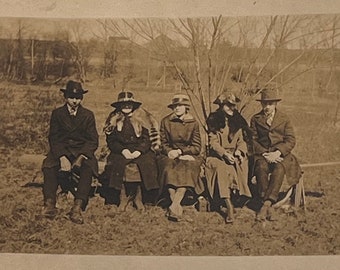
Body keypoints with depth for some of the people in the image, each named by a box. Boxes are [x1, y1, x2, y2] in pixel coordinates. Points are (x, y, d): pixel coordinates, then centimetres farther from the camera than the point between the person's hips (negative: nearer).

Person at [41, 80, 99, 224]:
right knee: (48, 166, -31)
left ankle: (77, 208, -42)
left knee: (88, 168, -33)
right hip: (61, 150, 1)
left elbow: (93, 141, 1)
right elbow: (53, 138, -2)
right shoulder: (57, 113, 6)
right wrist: (62, 157, -20)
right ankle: (49, 205, -37)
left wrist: (81, 157, -19)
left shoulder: (88, 115, 7)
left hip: (82, 151, 0)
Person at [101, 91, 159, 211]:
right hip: (120, 152, 0)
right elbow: (111, 141, 4)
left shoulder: (140, 120, 13)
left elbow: (146, 140, 5)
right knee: (118, 163, -31)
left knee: (146, 163, -28)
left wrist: (138, 151, -14)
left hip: (139, 151, 0)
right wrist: (123, 150, -13)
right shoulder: (113, 121, 13)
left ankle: (137, 197, -13)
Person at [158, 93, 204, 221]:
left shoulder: (193, 123, 4)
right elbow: (163, 144, 11)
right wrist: (170, 152, -10)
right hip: (170, 155, 1)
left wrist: (180, 151, -11)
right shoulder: (166, 121, 7)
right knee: (169, 170, -32)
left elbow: (197, 148, 1)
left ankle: (174, 206, -38)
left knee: (186, 170, -33)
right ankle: (178, 208, -36)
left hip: (188, 155, -1)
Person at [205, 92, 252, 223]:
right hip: (217, 155, -4)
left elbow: (241, 141, 13)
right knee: (221, 167, -35)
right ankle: (229, 205, -37)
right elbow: (213, 143, -5)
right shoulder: (214, 120, 1)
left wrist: (239, 151, -8)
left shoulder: (237, 121, 13)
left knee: (243, 163, -30)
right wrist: (225, 154, -20)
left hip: (234, 155, 4)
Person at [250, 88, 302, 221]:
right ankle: (269, 207, -36)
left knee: (279, 169, -35)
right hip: (262, 153, 0)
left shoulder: (284, 119, 11)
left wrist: (277, 153, -15)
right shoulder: (255, 119, 13)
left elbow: (290, 140, 2)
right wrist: (265, 153, -12)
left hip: (280, 154, 0)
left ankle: (266, 205, -41)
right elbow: (253, 140, 5)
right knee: (261, 167, -35)